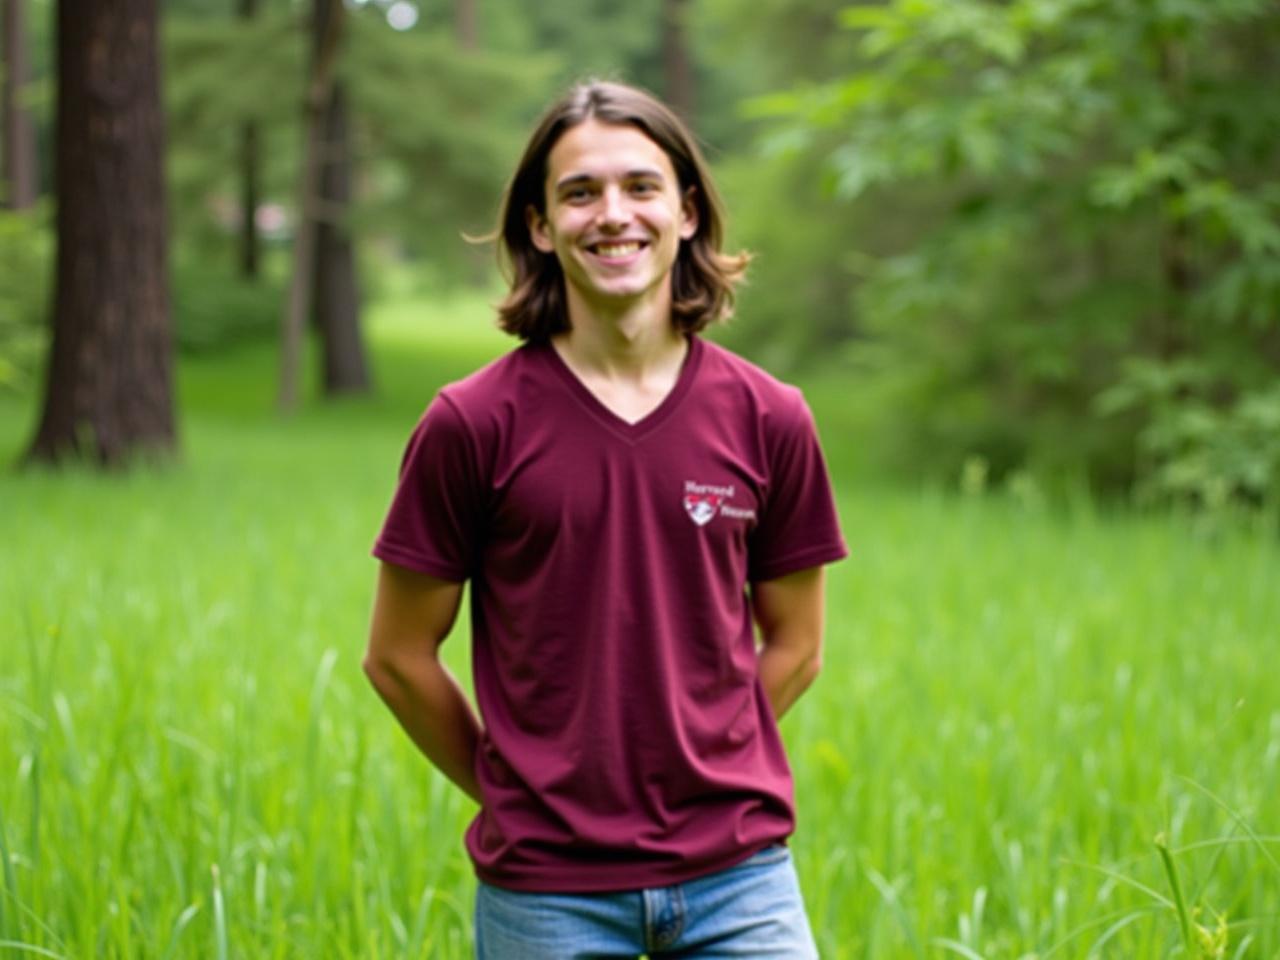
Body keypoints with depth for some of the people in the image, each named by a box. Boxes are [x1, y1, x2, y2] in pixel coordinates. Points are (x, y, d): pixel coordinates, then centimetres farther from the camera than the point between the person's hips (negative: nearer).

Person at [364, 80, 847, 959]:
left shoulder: (768, 419, 1)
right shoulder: (472, 425, -5)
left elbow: (794, 646, 11)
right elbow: (399, 655, 2)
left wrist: (692, 769, 4)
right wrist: (518, 791, 6)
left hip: (737, 873, 2)